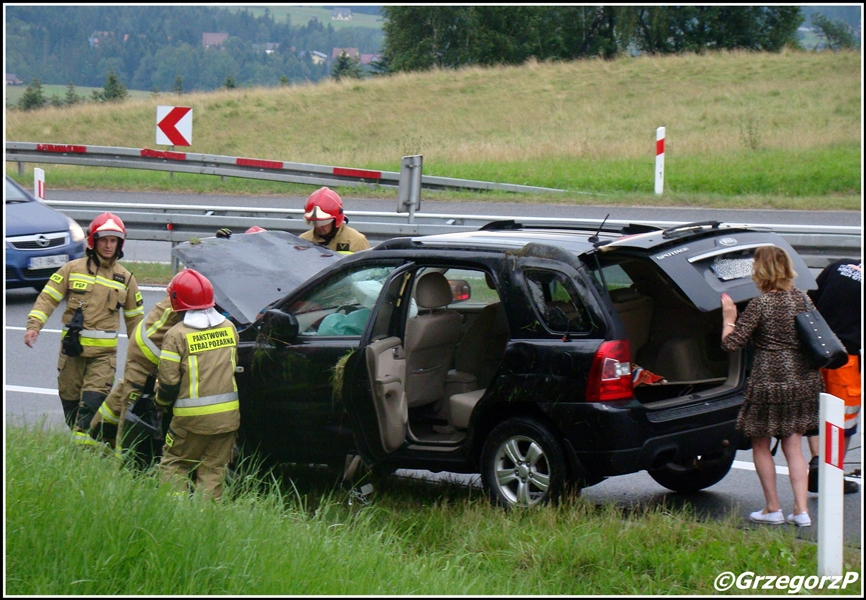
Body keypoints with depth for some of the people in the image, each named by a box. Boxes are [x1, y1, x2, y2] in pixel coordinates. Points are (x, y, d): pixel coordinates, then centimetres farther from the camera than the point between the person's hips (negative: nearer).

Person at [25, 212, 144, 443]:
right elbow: (48, 298, 3)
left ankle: (84, 435, -22)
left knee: (95, 395, -16)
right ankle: (75, 432, 20)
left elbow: (134, 316, 17)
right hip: (72, 347, 1)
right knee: (69, 395, 5)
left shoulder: (125, 278, 10)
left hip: (104, 351, 0)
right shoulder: (73, 269, 5)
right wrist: (33, 326, -10)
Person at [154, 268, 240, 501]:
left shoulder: (177, 335, -11)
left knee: (173, 466, 10)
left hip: (192, 418, -4)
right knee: (214, 469, 10)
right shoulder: (229, 328, 4)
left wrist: (161, 401, 11)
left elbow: (169, 381, -9)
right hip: (227, 416, 4)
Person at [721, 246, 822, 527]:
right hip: (804, 380, 6)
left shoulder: (760, 304, -14)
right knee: (793, 446, 12)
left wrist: (729, 318, 1)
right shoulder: (803, 299, 4)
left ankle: (772, 509, 14)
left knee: (761, 445, 11)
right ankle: (801, 510, 6)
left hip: (770, 380, -6)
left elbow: (731, 343, -14)